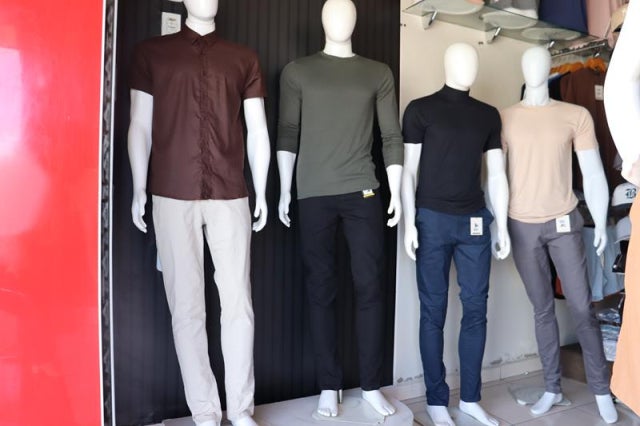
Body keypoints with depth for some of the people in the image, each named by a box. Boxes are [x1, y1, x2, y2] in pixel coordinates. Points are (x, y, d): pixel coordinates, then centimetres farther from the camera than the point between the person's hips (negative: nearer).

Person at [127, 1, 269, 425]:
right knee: (187, 305, 2)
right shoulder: (151, 52, 12)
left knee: (238, 302, 1)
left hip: (231, 196, 1)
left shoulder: (244, 58, 13)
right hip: (173, 196, 0)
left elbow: (257, 130, 12)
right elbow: (140, 125, 9)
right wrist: (139, 189, 2)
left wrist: (261, 192, 7)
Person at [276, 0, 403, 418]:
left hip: (363, 193, 1)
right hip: (313, 195, 0)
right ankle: (329, 387, 14)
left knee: (371, 287, 0)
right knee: (321, 290, 3)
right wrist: (284, 191, 1)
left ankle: (372, 386, 14)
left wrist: (396, 193, 3)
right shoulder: (298, 72, 9)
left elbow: (392, 137, 8)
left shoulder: (379, 74, 11)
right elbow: (287, 135, 6)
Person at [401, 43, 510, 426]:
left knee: (476, 309, 5)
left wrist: (502, 226, 7)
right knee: (434, 311, 2)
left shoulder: (488, 115, 12)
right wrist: (410, 222, -9)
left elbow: (497, 175, 12)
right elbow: (409, 170, -2)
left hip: (475, 221, 4)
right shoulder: (421, 110, 2)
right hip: (432, 220, -3)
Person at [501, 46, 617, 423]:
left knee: (583, 309, 3)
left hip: (564, 223, 0)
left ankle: (602, 390, 20)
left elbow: (593, 173, 3)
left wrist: (601, 223, 0)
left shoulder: (577, 116, 2)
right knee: (543, 309, 9)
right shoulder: (505, 119, 2)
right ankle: (553, 388, 22)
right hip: (522, 226, 1)